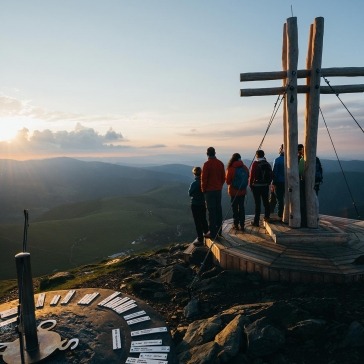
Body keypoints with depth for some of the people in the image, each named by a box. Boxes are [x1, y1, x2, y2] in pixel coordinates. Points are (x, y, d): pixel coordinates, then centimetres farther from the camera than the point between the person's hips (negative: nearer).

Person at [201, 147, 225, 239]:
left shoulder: (207, 164, -13)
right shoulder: (220, 163, 6)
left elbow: (204, 178, -12)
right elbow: (223, 177, 10)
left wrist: (203, 189, -1)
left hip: (210, 190, -6)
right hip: (218, 190, 6)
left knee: (211, 211, -3)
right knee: (218, 209, 13)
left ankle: (213, 232, -1)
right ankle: (219, 230, 22)